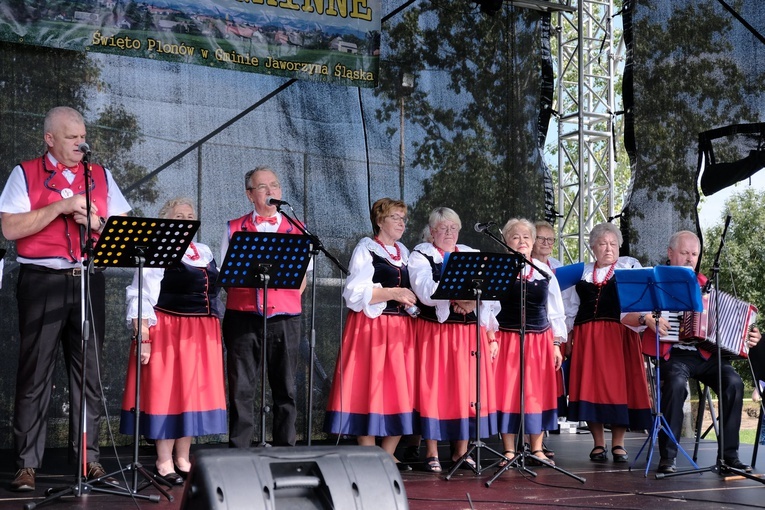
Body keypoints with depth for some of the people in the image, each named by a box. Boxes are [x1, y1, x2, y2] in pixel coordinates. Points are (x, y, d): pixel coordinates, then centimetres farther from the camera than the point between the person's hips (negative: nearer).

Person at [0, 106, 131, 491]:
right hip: (42, 282, -3)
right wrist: (61, 206, -12)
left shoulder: (99, 176, 14)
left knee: (89, 370, 3)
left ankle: (88, 455, 10)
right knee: (35, 373, -2)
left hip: (88, 281, 3)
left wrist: (95, 221, -9)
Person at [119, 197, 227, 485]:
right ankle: (164, 463, 2)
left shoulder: (205, 253, 15)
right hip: (168, 331, -6)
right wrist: (142, 336, -20)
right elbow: (142, 297, -12)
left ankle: (183, 460, 16)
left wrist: (216, 331, 13)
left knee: (194, 392, 8)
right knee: (165, 392, -4)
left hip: (202, 333, 7)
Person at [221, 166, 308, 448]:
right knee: (242, 388, -1)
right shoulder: (235, 229, 11)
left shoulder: (296, 229, 13)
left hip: (284, 318, 1)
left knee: (285, 388, 3)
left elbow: (302, 277, 13)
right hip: (243, 316, -1)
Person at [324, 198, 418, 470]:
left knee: (401, 391, 1)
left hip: (401, 329, 6)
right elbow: (355, 293, -12)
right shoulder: (366, 249, 0)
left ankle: (388, 454, 9)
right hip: (371, 327, -6)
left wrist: (411, 300, 5)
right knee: (370, 389, -7)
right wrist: (391, 293, -18)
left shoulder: (405, 254, 19)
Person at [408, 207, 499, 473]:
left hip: (470, 332, 4)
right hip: (434, 332, -4)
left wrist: (491, 336, -2)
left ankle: (462, 450, 12)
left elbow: (485, 300, 9)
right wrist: (459, 297, -23)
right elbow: (426, 291, -15)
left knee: (468, 389, 2)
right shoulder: (421, 256, 3)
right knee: (433, 388, -3)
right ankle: (432, 453, 3)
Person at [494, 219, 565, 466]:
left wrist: (556, 344, 7)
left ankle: (537, 449, 14)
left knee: (538, 393, 5)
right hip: (507, 339, -3)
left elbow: (555, 311, 12)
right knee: (508, 392, -1)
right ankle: (509, 451, 6)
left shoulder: (545, 272, 9)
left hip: (540, 340, 3)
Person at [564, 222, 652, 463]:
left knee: (620, 384, -4)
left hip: (619, 333, -2)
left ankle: (618, 443, 5)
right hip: (586, 335, 2)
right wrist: (569, 334, 12)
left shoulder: (630, 266, 10)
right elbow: (570, 306, 20)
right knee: (590, 385, -1)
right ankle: (598, 444, 7)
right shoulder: (582, 271, 17)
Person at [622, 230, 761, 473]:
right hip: (673, 354, -3)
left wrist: (748, 337, 1)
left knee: (734, 382, -24)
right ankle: (667, 457, -25)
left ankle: (729, 455, -15)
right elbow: (625, 316, 2)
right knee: (676, 383, -35)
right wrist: (647, 319, -17)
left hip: (706, 354, 4)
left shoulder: (706, 286, 19)